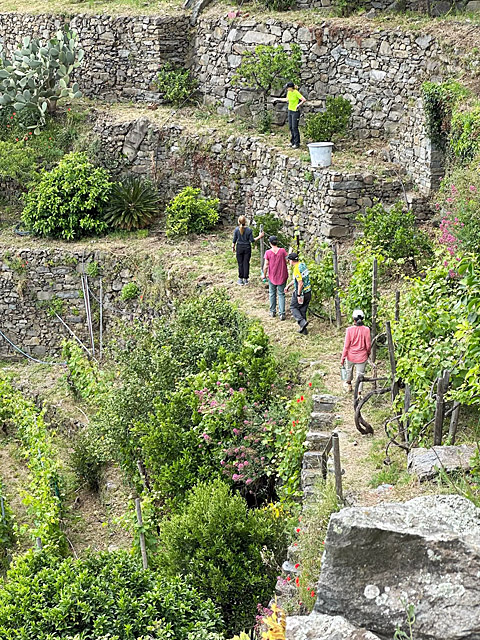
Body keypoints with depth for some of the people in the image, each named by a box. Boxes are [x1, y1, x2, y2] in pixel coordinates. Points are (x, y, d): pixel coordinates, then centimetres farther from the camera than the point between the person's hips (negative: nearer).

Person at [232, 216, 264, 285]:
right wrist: (259, 236, 2)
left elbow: (234, 240, -4)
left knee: (240, 263, 9)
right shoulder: (249, 230, -12)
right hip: (247, 248, 0)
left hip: (239, 248, 0)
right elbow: (252, 240, -9)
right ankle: (245, 279, 13)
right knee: (246, 263, 8)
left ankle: (240, 279, 13)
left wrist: (233, 247, 11)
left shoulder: (237, 230, -10)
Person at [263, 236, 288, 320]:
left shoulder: (268, 253, -12)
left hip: (272, 276, 0)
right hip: (282, 276, 0)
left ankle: (273, 312, 25)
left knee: (272, 294, 17)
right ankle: (282, 314, -2)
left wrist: (264, 275, 6)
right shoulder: (282, 251, -11)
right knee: (281, 294, 5)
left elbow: (266, 266, -9)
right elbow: (287, 261, -6)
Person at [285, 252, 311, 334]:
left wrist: (299, 295, -19)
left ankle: (302, 321, -7)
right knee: (303, 310, 16)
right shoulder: (303, 265, 7)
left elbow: (300, 283, -25)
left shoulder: (297, 269, -22)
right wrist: (288, 285, 25)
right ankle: (303, 330, 19)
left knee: (293, 307, 11)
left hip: (301, 292, -8)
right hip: (308, 292, 8)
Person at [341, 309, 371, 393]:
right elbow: (368, 345, -7)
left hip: (351, 356, 1)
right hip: (362, 357, -1)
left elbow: (346, 345, -12)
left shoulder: (350, 330, -17)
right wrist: (368, 353, 14)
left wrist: (343, 358, -3)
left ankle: (348, 384, 51)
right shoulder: (366, 330, -15)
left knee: (349, 370, 27)